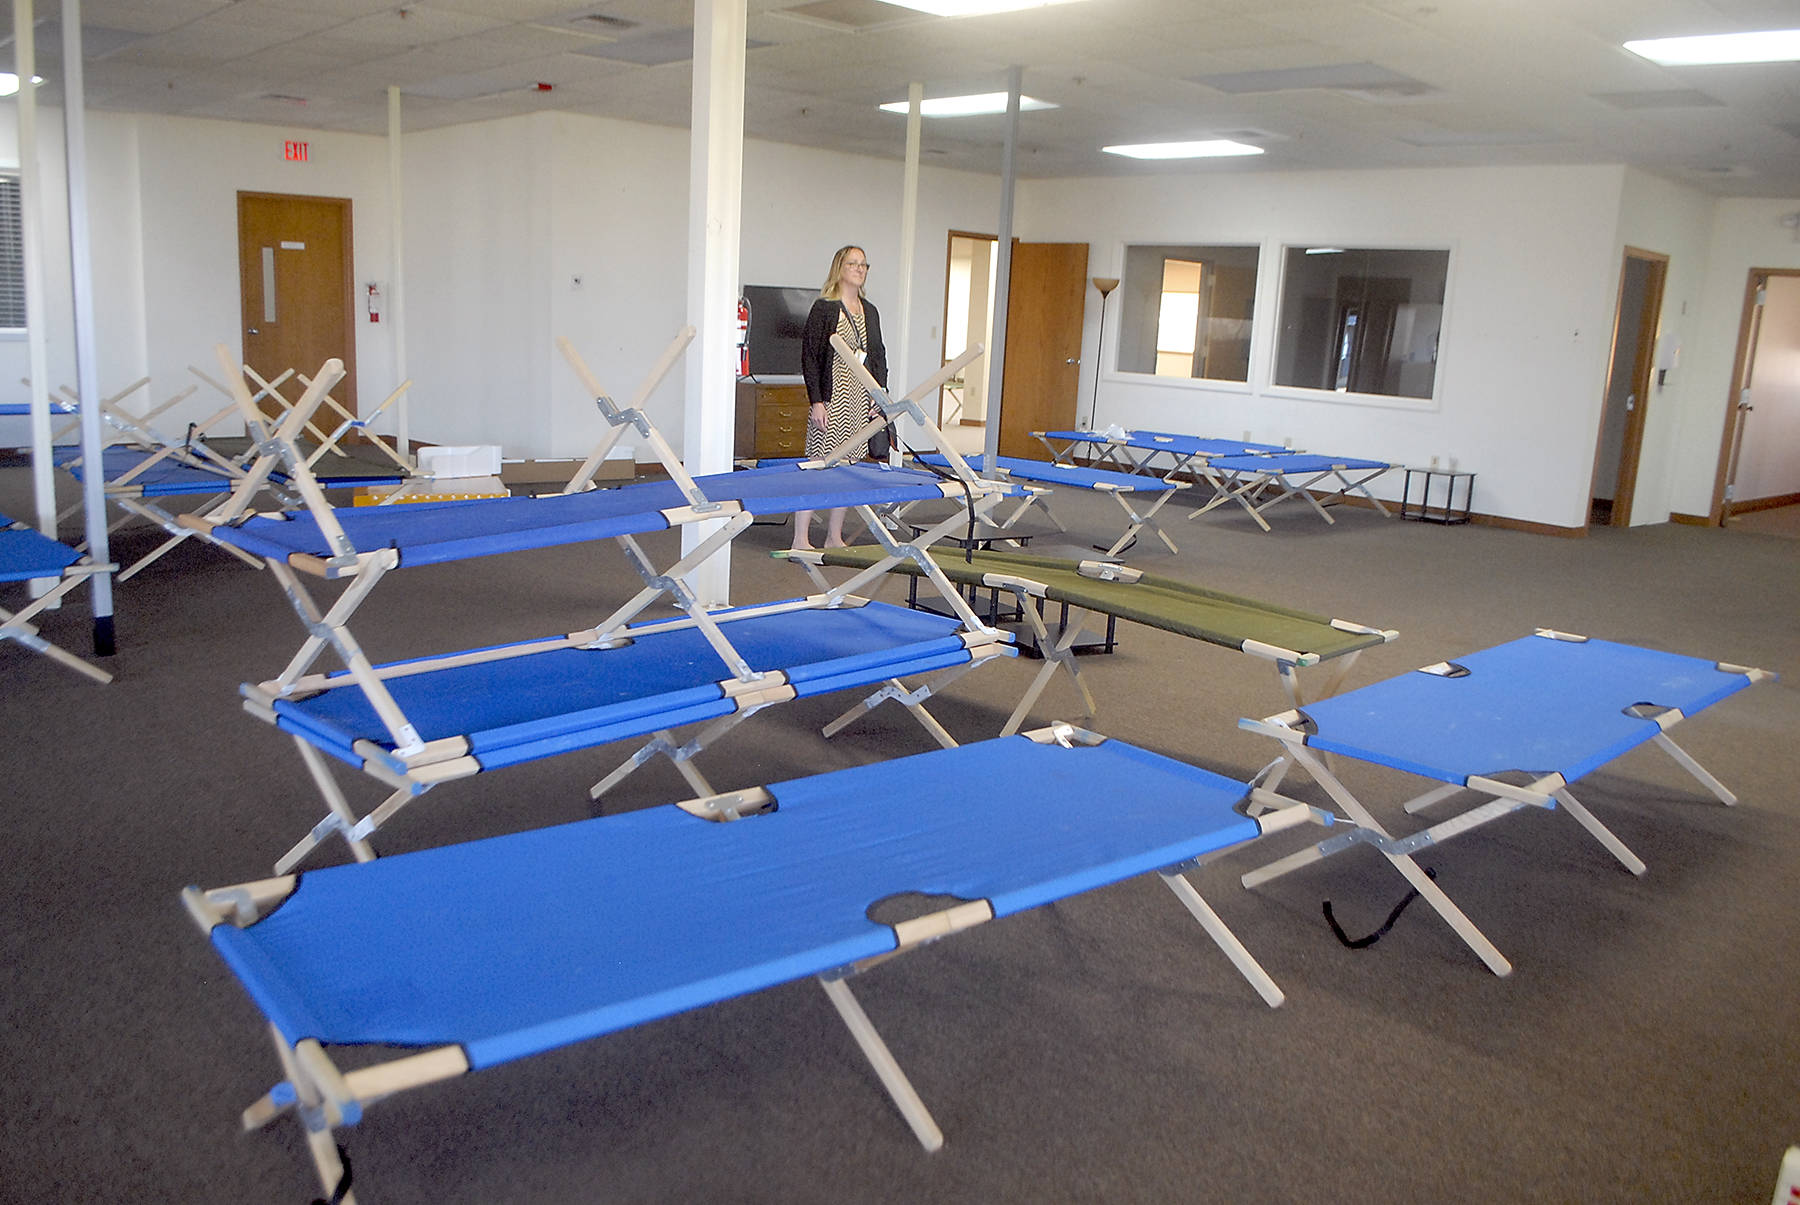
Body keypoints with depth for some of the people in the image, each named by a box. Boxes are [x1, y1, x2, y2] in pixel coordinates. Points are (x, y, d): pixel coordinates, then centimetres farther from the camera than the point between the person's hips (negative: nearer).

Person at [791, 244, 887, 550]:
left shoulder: (869, 312, 15)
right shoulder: (824, 309, -4)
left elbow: (878, 357, 19)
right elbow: (809, 358, -7)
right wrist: (816, 401, -13)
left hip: (861, 400, 6)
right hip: (832, 399, -6)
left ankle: (834, 537, 16)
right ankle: (801, 539, -4)